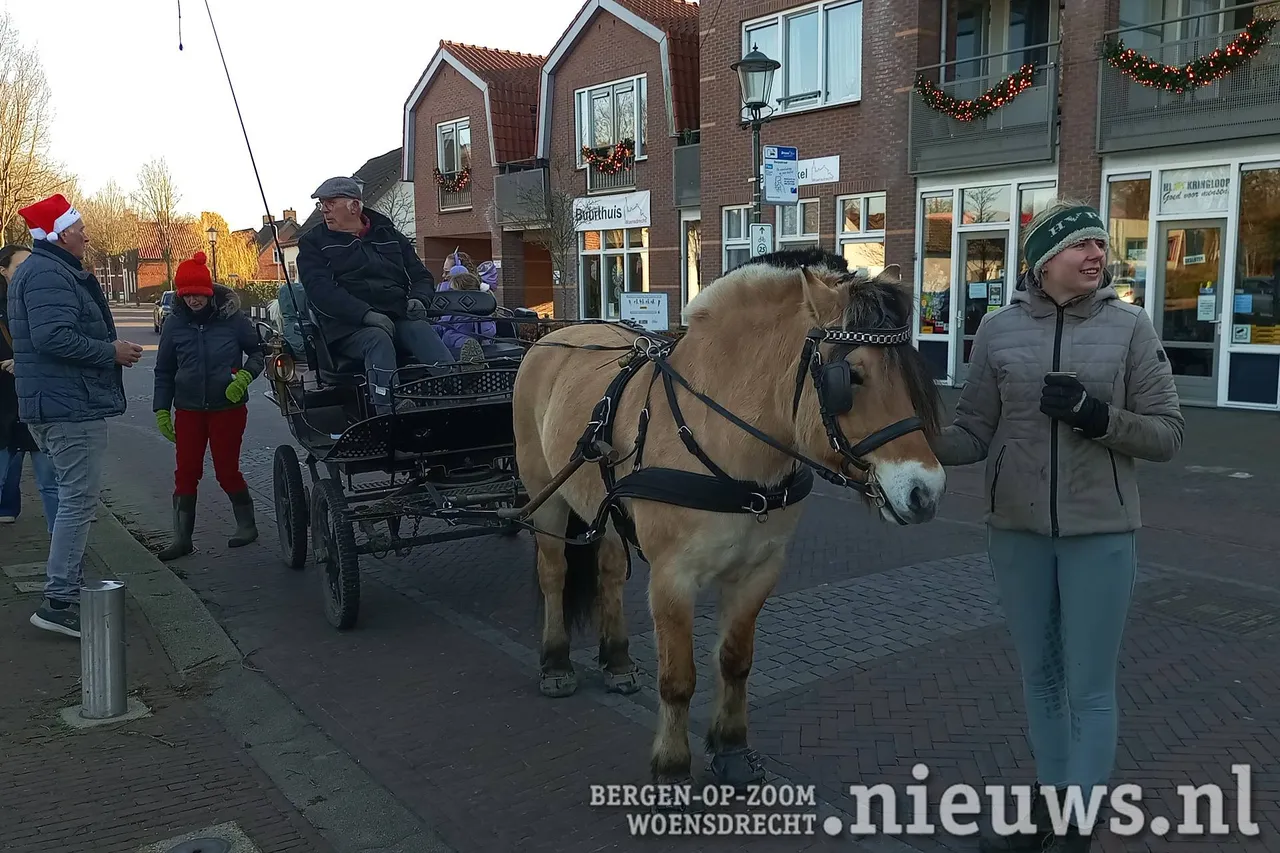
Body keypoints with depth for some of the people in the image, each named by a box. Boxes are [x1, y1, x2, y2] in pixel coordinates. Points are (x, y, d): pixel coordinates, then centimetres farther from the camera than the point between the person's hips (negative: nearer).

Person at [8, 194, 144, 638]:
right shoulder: (49, 275, -15)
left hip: (61, 404, 11)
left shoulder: (49, 270, 19)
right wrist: (112, 351, -18)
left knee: (74, 498, 17)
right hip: (70, 406, -11)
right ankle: (59, 602, -6)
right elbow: (54, 337, -27)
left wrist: (109, 348, 13)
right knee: (79, 500, -9)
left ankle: (69, 585, 26)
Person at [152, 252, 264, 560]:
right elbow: (164, 371, 9)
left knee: (227, 471, 3)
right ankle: (182, 539, 12)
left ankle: (247, 524, 23)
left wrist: (245, 376, -14)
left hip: (228, 408, -3)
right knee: (186, 473, 3)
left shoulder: (231, 318, -7)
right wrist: (161, 410, 6)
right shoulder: (174, 323, 1)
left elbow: (258, 351, 4)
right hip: (188, 410, 3)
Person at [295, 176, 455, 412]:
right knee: (378, 340, -36)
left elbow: (422, 277, 24)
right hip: (349, 326, -2)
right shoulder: (313, 243, 14)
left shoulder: (389, 236, 24)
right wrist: (367, 314, -19)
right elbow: (320, 291, -3)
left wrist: (418, 299, -2)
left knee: (422, 331, -31)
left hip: (399, 316, 3)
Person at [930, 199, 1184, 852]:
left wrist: (1098, 417, -21)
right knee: (1040, 676, 17)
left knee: (1089, 688, 7)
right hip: (1016, 530, 2)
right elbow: (975, 432, 2)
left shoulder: (1130, 326, -4)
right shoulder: (999, 329, -1)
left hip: (1100, 532, -2)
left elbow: (1167, 435, -3)